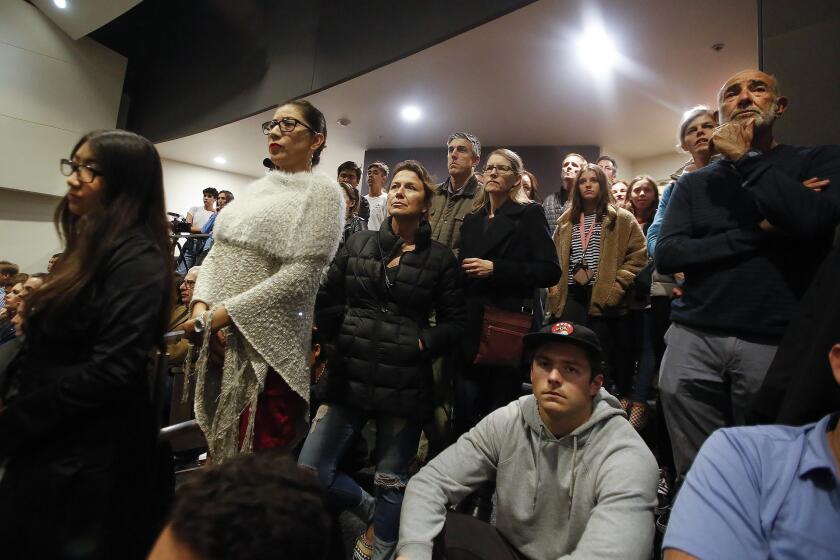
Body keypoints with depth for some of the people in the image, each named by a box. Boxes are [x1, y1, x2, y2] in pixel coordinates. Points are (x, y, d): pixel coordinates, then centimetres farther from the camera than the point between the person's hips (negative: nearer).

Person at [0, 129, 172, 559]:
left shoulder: (137, 260, -21)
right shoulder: (94, 247, 9)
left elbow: (109, 372, -26)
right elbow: (55, 347, 15)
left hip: (86, 457, -9)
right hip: (48, 442, 9)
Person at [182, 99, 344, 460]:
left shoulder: (322, 192, -6)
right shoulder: (256, 188, 15)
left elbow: (300, 276, -16)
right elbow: (216, 252, 12)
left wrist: (222, 314, -16)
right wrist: (201, 307, -5)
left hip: (265, 348, -6)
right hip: (217, 341, 7)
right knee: (217, 450, 18)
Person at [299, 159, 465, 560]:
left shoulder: (440, 257, 1)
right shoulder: (357, 244, 8)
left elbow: (454, 322, 2)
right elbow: (327, 301, 10)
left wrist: (424, 344, -12)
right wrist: (324, 337, -5)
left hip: (404, 384, -2)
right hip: (350, 376, 3)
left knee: (391, 480, 10)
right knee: (308, 472, 4)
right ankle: (371, 509, 33)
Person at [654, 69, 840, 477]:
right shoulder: (694, 183, 14)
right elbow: (665, 256, 0)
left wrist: (743, 157, -3)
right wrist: (756, 234, -9)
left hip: (775, 342, -1)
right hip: (692, 341, 2)